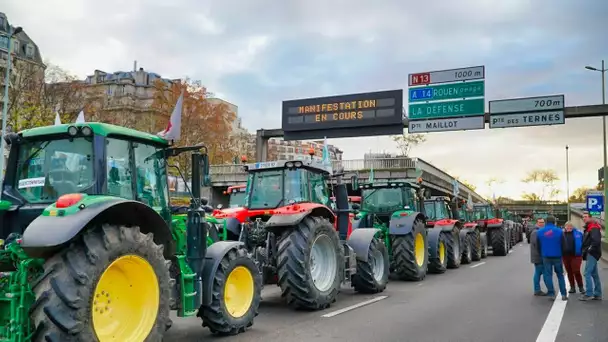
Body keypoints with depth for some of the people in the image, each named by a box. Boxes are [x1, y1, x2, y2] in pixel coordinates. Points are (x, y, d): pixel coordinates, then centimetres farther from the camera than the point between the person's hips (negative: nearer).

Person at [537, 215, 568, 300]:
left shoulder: (539, 232, -3)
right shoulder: (559, 231, -6)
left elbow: (538, 244, 4)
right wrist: (561, 253, 16)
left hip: (546, 256, 0)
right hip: (557, 256, 0)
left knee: (548, 275, 6)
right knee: (560, 275, 11)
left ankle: (551, 294, 2)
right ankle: (563, 294, 10)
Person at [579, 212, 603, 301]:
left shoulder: (594, 228, -13)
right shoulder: (588, 228, 19)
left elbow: (596, 241, -26)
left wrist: (590, 249, -21)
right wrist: (585, 250, 13)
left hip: (592, 254, -11)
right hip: (590, 254, 11)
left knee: (587, 273, -12)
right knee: (594, 274, 12)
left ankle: (589, 294, -11)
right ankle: (597, 294, 17)